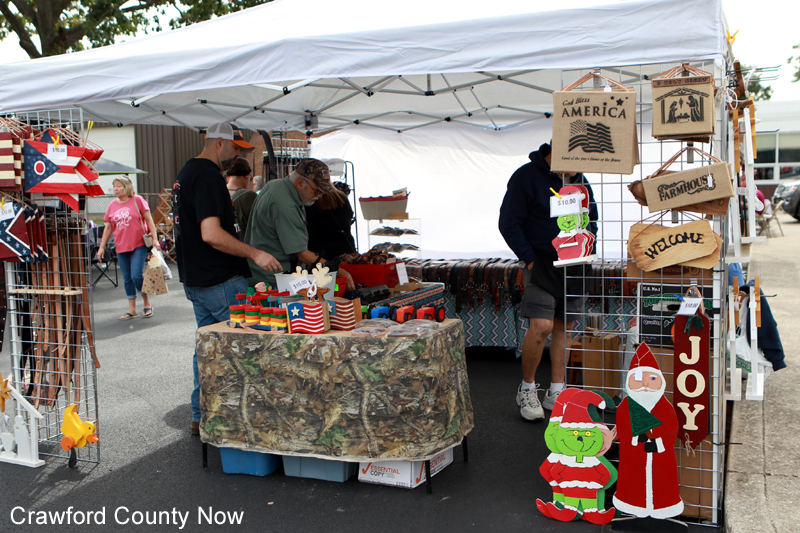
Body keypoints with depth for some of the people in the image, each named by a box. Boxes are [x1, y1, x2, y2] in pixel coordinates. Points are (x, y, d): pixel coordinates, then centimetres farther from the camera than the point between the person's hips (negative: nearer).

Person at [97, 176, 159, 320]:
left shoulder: (137, 200, -2)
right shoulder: (112, 205, 10)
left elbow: (149, 220, -2)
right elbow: (108, 227, 15)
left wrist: (154, 239, -10)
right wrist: (102, 247, 12)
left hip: (139, 244, -5)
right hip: (121, 247, 5)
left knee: (137, 275, -13)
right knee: (127, 278, 7)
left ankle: (147, 304, 8)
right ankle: (132, 310, 14)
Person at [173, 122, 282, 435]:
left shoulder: (186, 172, 17)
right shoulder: (207, 175, -17)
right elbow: (211, 234, -26)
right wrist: (255, 254, -22)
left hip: (195, 278, 11)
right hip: (220, 281, -11)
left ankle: (201, 418, 22)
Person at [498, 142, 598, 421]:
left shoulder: (579, 180, 11)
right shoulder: (526, 177, -8)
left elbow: (592, 218, 23)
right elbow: (509, 224, -9)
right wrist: (529, 259, -13)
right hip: (542, 262, -6)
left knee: (564, 327, 8)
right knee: (541, 326, -15)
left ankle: (556, 392, 17)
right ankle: (527, 389, 5)